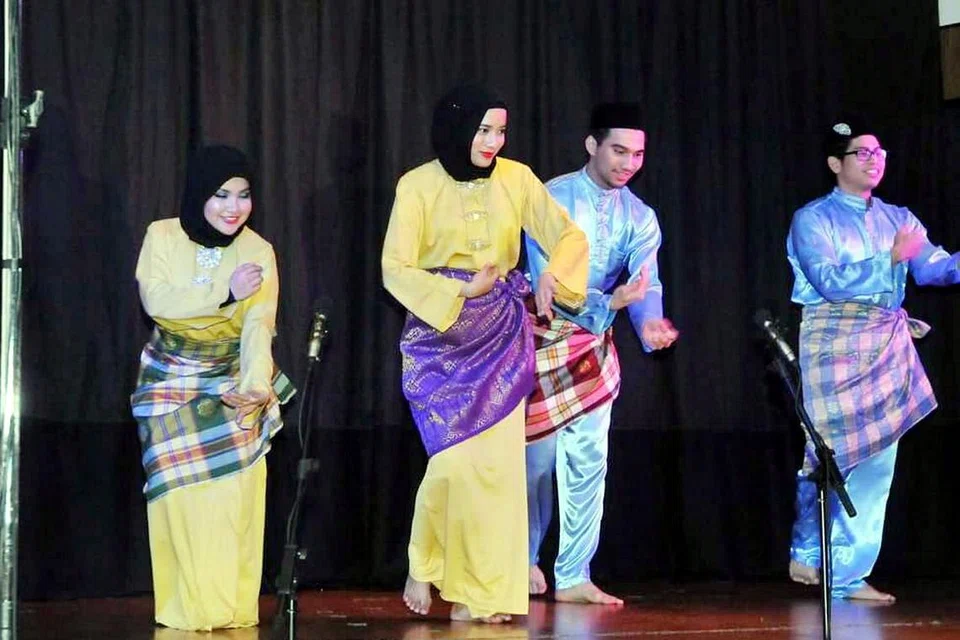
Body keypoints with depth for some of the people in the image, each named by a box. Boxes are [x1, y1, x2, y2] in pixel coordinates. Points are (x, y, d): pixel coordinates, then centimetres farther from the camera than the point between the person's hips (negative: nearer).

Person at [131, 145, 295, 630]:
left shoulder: (259, 252, -7)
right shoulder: (163, 236, -6)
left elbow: (259, 326, -20)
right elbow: (155, 301, -20)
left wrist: (256, 382, -38)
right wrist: (225, 292, -29)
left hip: (233, 379, 0)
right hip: (172, 381, 0)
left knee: (235, 487, -12)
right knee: (184, 490, -9)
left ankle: (231, 604, -5)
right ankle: (188, 607, -2)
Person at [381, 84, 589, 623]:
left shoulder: (516, 178, 2)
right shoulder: (418, 186, -5)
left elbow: (571, 235, 2)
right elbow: (396, 270, -8)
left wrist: (553, 275, -19)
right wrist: (461, 290, -22)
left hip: (502, 335, 3)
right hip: (440, 333, -3)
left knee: (497, 458, -2)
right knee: (453, 457, -13)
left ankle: (480, 592, 7)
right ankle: (423, 568, 12)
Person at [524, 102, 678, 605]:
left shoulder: (640, 217, 0)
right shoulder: (553, 199, -15)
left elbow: (646, 284, -14)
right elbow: (547, 279, -23)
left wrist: (650, 324, -37)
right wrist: (608, 303, -37)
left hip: (594, 342, 4)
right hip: (543, 337, -4)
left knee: (588, 459, -2)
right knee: (537, 458, 4)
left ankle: (573, 577, 4)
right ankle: (526, 558, 26)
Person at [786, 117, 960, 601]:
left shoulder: (898, 219, 14)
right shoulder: (813, 219, -1)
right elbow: (830, 282, -14)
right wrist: (891, 258, -20)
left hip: (888, 346, 5)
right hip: (835, 344, -5)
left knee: (877, 458, 0)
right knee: (831, 452, -2)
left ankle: (848, 574, 5)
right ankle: (807, 551, 22)